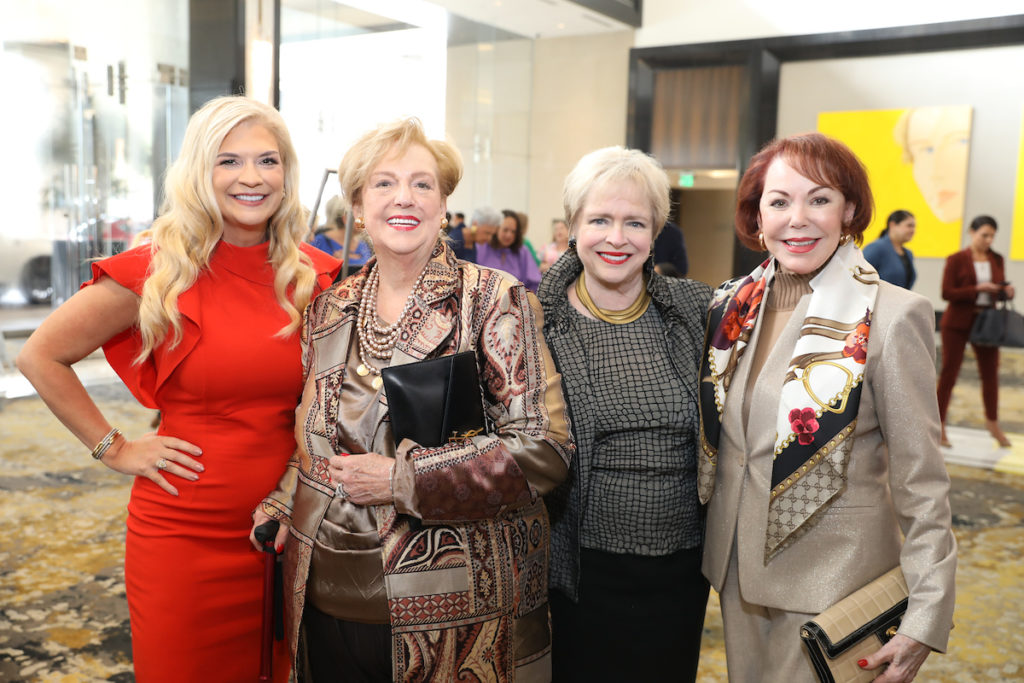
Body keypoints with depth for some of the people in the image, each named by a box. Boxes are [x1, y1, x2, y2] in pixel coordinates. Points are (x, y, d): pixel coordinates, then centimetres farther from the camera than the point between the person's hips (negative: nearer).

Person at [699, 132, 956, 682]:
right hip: (737, 568, 5)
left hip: (832, 577, -5)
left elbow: (920, 482, -14)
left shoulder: (891, 317, -15)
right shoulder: (730, 305, 0)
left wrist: (926, 618, -15)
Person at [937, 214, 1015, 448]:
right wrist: (977, 289, -21)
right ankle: (938, 425, 11)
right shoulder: (956, 260, -7)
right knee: (949, 373, 1)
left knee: (991, 372, 8)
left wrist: (1007, 291, -8)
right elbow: (947, 293, -13)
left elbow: (1000, 290, 14)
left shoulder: (997, 260, 7)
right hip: (958, 323, -4)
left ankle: (992, 422, 29)